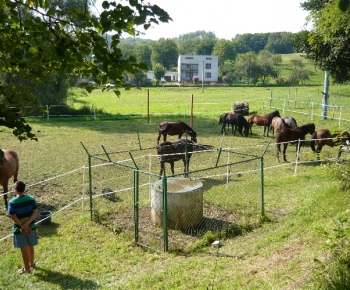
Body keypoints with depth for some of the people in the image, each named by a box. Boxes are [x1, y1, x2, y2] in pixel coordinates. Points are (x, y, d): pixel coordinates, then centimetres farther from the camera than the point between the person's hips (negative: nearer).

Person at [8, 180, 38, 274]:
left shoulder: (12, 202, -17)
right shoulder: (31, 199, -6)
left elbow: (13, 217, -18)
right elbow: (35, 212, -11)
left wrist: (23, 226, -12)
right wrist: (27, 224, -16)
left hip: (19, 229, -4)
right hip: (31, 227, 4)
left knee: (24, 249, 8)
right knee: (30, 246, 21)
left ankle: (27, 268, 20)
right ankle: (31, 263, 39)